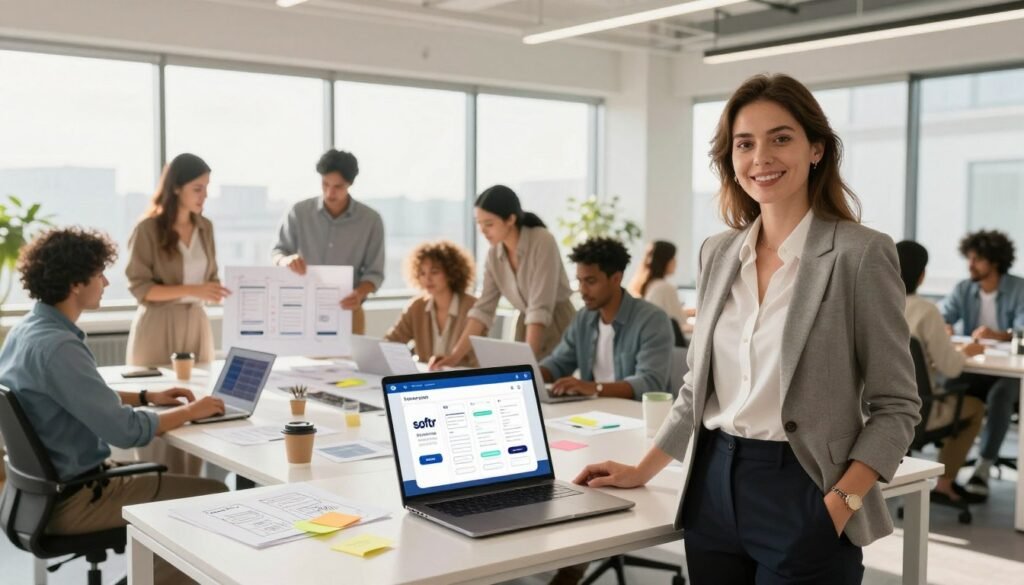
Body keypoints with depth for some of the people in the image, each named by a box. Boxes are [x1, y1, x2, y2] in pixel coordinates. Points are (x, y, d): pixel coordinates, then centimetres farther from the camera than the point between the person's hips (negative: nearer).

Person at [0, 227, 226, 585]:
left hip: (46, 484, 10)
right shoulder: (57, 347, -27)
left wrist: (146, 397, 12)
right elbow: (125, 431, -27)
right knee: (213, 496, -4)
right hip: (70, 500, -10)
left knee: (169, 472, 25)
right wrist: (190, 412, -12)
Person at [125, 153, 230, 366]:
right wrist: (192, 290, -22)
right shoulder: (148, 229, -9)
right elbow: (139, 287, -13)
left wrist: (216, 291, -8)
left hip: (196, 323, 5)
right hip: (158, 324, -5)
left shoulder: (205, 227, 7)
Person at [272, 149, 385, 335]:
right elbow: (277, 253, 4)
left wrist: (359, 294, -23)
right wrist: (288, 260, -21)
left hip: (346, 311, -1)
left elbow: (374, 273, -2)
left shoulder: (371, 220, -4)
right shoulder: (299, 212, -1)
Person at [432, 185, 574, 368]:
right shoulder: (494, 254, -2)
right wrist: (456, 355, -9)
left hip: (558, 327, -5)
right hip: (526, 328, 5)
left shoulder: (542, 241, -22)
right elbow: (484, 308, -2)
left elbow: (540, 307, -27)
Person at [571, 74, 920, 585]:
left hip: (801, 497, -5)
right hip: (714, 490, 5)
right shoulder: (717, 254, 6)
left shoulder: (861, 254, -10)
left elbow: (895, 405, -8)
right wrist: (642, 471, 14)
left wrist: (839, 506, -18)